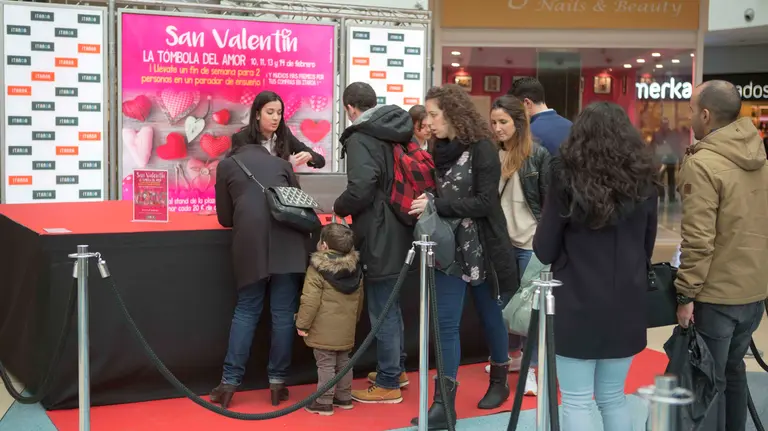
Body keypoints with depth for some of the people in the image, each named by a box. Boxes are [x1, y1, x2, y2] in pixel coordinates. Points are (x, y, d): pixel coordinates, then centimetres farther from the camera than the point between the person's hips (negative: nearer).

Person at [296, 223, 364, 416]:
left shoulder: (317, 269, -15)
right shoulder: (355, 268, 5)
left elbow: (310, 301, -18)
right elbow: (359, 299, 15)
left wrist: (302, 324, -9)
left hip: (324, 330, -6)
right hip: (346, 329, 6)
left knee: (325, 364, -1)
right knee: (343, 362, 17)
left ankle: (324, 402, 4)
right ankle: (344, 398, 26)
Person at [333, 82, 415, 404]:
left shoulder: (361, 138, -15)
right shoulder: (397, 133, 9)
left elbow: (360, 189, -26)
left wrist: (339, 208, -8)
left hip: (379, 237, -9)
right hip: (399, 232, 9)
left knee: (382, 311, 1)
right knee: (391, 305, 21)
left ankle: (388, 384, 10)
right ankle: (396, 369, 34)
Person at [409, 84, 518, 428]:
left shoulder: (482, 149, -12)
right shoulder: (440, 150, 6)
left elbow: (485, 202, -19)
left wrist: (437, 204, -23)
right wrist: (424, 203, -3)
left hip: (481, 248, -5)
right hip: (448, 247, 5)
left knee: (490, 316, 12)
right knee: (445, 322, 0)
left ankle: (499, 382, 31)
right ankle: (444, 403, 2)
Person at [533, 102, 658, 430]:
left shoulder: (567, 178, -9)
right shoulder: (643, 181, 3)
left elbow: (544, 251, -6)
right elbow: (647, 247, 14)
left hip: (578, 304, -4)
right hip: (626, 305, 4)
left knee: (576, 403, 4)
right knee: (613, 398, 16)